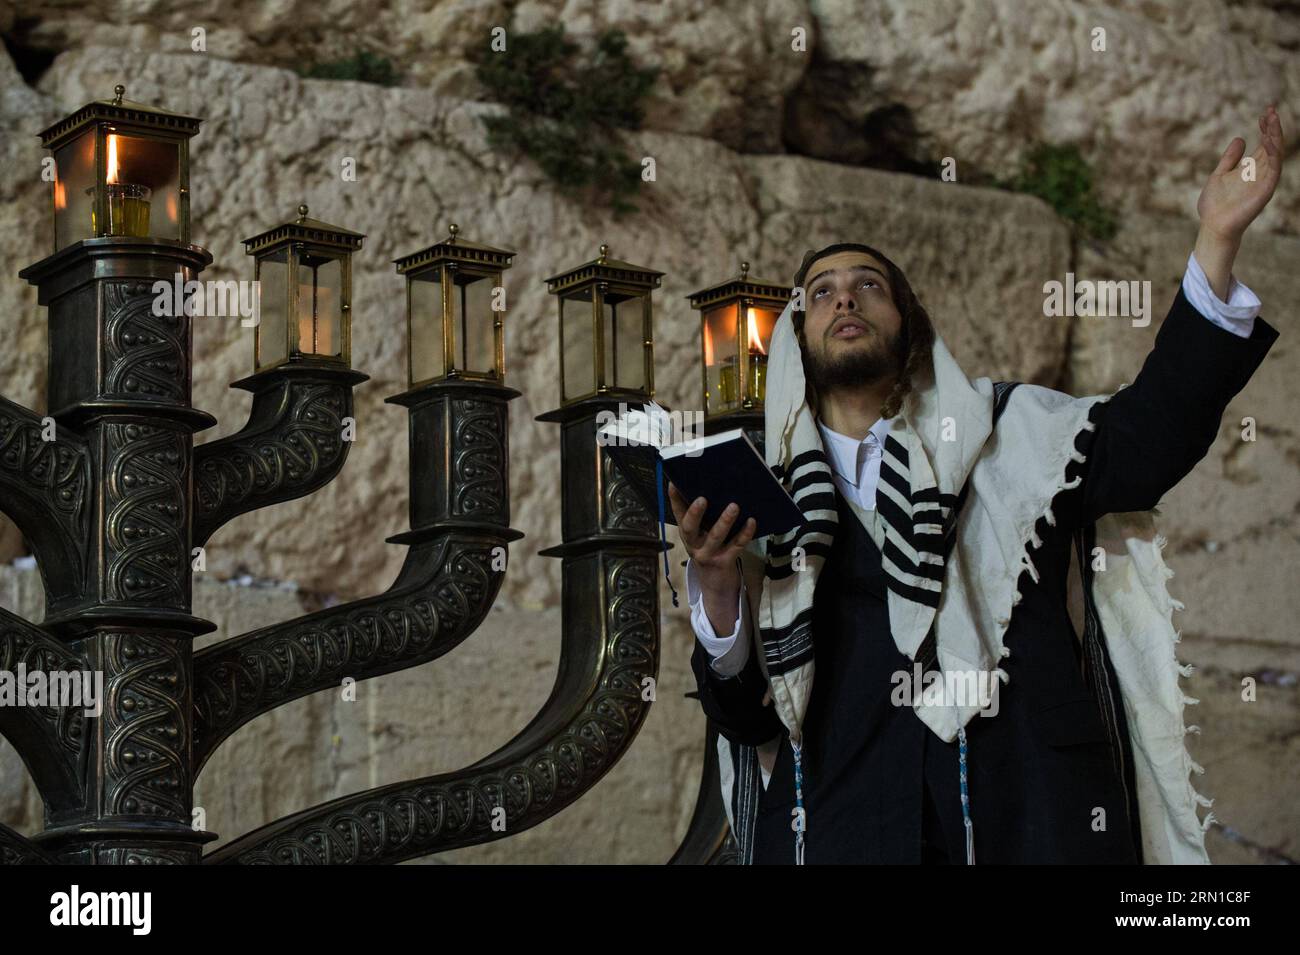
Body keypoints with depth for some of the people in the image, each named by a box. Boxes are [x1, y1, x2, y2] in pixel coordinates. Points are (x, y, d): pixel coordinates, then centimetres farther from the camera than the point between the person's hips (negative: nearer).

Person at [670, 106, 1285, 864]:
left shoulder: (1005, 436, 11)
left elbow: (1144, 441, -8)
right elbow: (745, 713, 5)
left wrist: (1217, 242, -14)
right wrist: (717, 584, -14)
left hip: (1033, 822, 0)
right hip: (843, 828, 0)